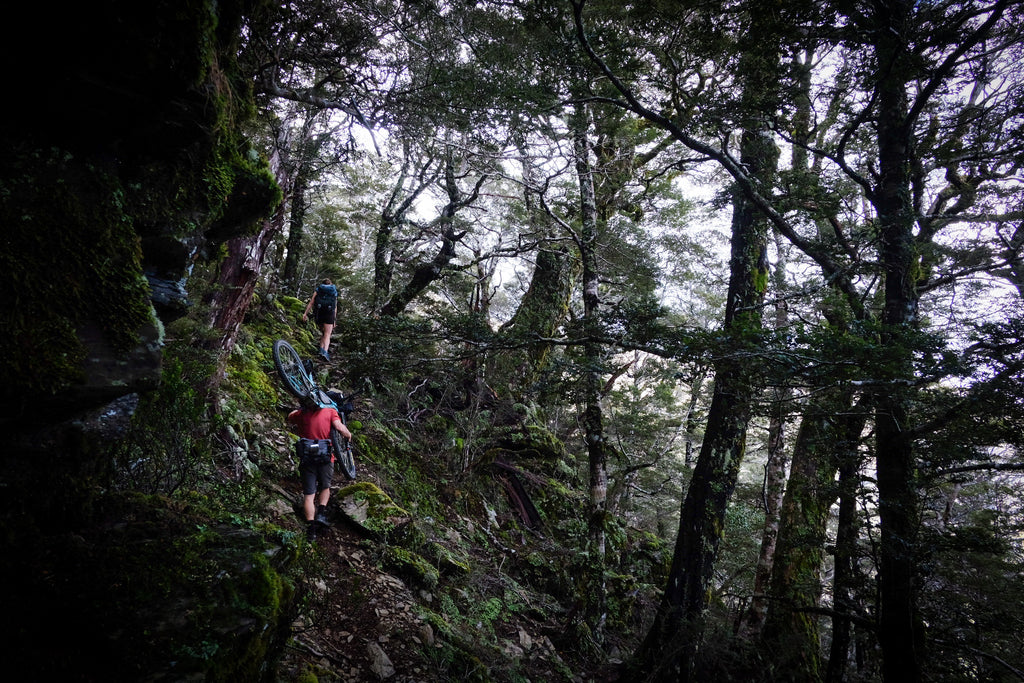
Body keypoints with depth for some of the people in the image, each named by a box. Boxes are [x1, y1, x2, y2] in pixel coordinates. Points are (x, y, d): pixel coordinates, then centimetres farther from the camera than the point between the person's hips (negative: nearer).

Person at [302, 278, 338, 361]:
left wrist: (305, 313, 0)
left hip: (319, 312, 1)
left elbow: (311, 302, 5)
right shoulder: (334, 291, 18)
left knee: (323, 333, 18)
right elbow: (335, 307, 14)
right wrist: (334, 319, 18)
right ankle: (325, 351, -27)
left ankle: (322, 350, 5)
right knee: (327, 334, -7)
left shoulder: (318, 290, 16)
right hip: (329, 313, -1)